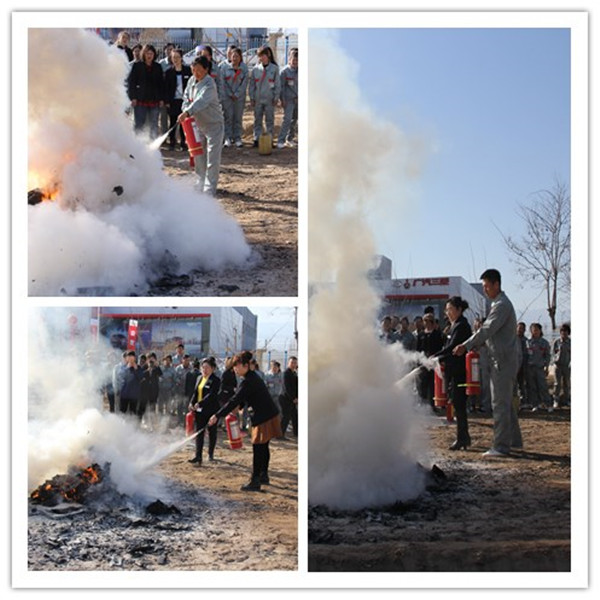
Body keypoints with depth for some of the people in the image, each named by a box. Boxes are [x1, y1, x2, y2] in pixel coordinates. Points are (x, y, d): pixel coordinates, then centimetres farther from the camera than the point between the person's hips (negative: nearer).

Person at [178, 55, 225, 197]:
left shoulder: (209, 84, -23)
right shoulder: (192, 80, 2)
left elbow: (201, 101, -38)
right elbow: (186, 98, 9)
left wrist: (187, 112, -50)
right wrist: (186, 113, -11)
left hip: (214, 125, -8)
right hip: (199, 124, 8)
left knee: (212, 159, -7)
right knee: (198, 156, 15)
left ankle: (209, 189, 0)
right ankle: (201, 183, 30)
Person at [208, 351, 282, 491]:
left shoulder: (247, 382, -20)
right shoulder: (253, 377, 11)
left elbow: (235, 400, -25)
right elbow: (242, 398, 21)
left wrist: (217, 416, -25)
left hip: (264, 418, -10)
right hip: (269, 415, 10)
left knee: (258, 449, -7)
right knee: (263, 447, 19)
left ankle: (255, 482, -4)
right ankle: (264, 476, 30)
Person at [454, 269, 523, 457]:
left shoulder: (502, 305, -15)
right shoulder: (499, 304, 18)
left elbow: (488, 329, -23)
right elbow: (490, 331, 21)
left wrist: (466, 346, -23)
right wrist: (477, 345, 6)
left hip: (503, 360, -11)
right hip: (502, 359, 11)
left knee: (500, 403, -9)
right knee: (506, 402, 16)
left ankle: (501, 446, -8)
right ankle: (514, 440, 24)